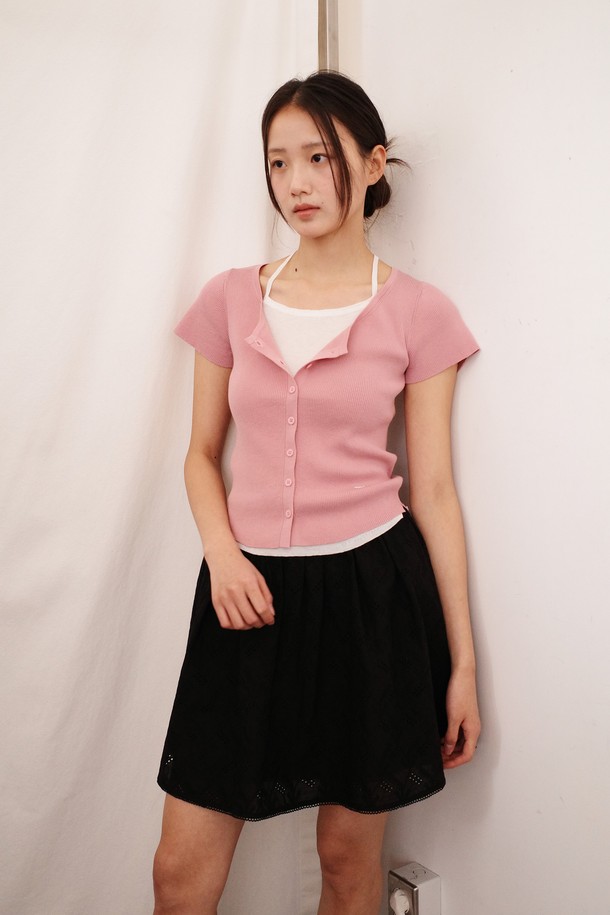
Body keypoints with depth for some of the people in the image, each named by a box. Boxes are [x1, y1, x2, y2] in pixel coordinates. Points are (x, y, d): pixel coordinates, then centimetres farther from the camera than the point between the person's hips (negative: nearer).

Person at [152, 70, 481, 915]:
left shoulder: (417, 313, -2)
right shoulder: (232, 299, 5)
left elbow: (434, 490, -1)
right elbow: (202, 452, 11)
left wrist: (461, 663, 1)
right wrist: (222, 554, -9)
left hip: (372, 591, -2)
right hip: (251, 590, 2)